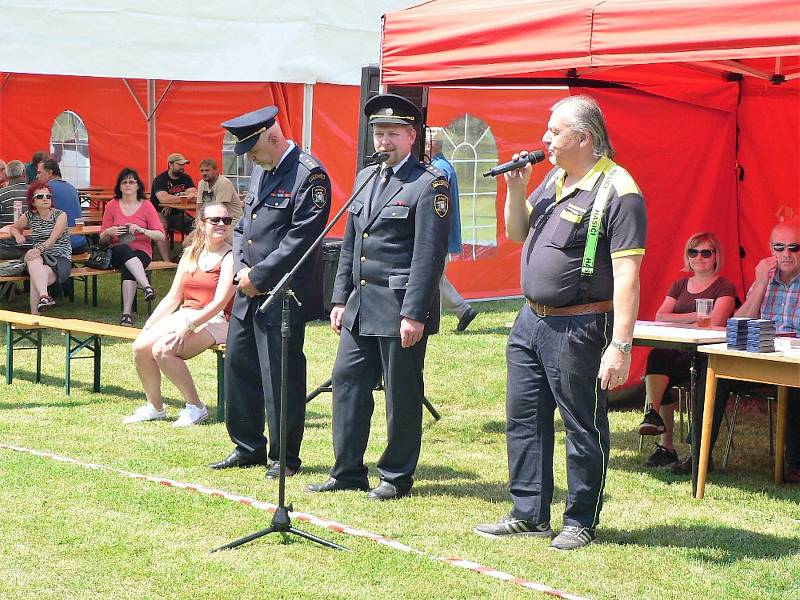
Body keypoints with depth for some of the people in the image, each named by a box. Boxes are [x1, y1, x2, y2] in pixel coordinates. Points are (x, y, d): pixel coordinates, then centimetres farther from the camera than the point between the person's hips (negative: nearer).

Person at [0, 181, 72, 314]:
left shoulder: (60, 215, -2)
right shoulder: (29, 216, 10)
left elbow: (53, 238, -16)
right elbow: (13, 227, 28)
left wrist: (40, 249, -35)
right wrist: (18, 235, 3)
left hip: (61, 258, -2)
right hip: (40, 258, 3)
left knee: (36, 276, -32)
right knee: (33, 259, -36)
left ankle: (34, 316, -34)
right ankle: (44, 296, -53)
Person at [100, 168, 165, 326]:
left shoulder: (146, 206, 5)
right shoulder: (112, 206, 8)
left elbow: (161, 236, -1)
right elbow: (102, 239, 12)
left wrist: (142, 230, -17)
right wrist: (109, 232, -11)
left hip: (141, 252, -1)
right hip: (117, 253, 1)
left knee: (128, 268, -35)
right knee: (125, 249, -37)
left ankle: (127, 313, -39)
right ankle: (147, 287, -52)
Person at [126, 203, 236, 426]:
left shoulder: (230, 257, -5)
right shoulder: (191, 254, 16)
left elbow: (220, 302, -16)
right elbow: (173, 297, 18)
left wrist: (189, 325, -25)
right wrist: (148, 325, 7)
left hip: (214, 321, -7)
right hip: (184, 314, 7)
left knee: (163, 349, -28)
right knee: (140, 347, -16)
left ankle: (195, 407, -13)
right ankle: (155, 407, 2)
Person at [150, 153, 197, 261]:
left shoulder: (186, 178, 8)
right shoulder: (160, 179, -10)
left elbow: (193, 195, -9)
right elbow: (163, 198, -28)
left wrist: (173, 200, -22)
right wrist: (185, 197, -20)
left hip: (177, 214, 5)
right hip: (160, 213, -5)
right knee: (162, 227, -36)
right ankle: (166, 262, -38)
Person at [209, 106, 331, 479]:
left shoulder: (309, 175, -13)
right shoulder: (260, 170, 15)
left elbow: (301, 239, -19)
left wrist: (258, 277, -16)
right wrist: (241, 270, 2)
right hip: (249, 293, 9)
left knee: (280, 377, -3)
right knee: (239, 366, 12)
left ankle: (284, 458, 9)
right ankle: (248, 448, 25)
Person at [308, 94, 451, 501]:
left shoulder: (429, 184, -9)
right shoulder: (365, 178, 15)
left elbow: (430, 254, -15)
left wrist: (414, 314, -19)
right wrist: (340, 299, 13)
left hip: (400, 308, -7)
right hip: (361, 303, 8)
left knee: (401, 394, 2)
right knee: (347, 381, 8)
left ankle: (397, 477, 14)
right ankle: (347, 472, 17)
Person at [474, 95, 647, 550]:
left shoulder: (617, 191, -16)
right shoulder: (555, 179, 11)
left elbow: (626, 275, -21)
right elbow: (517, 234, 22)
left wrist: (621, 345, -26)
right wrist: (516, 191, 3)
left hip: (579, 329, -9)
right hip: (532, 320, 9)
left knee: (583, 427, 3)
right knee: (524, 419, 13)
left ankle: (582, 522, 14)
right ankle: (529, 515, 23)